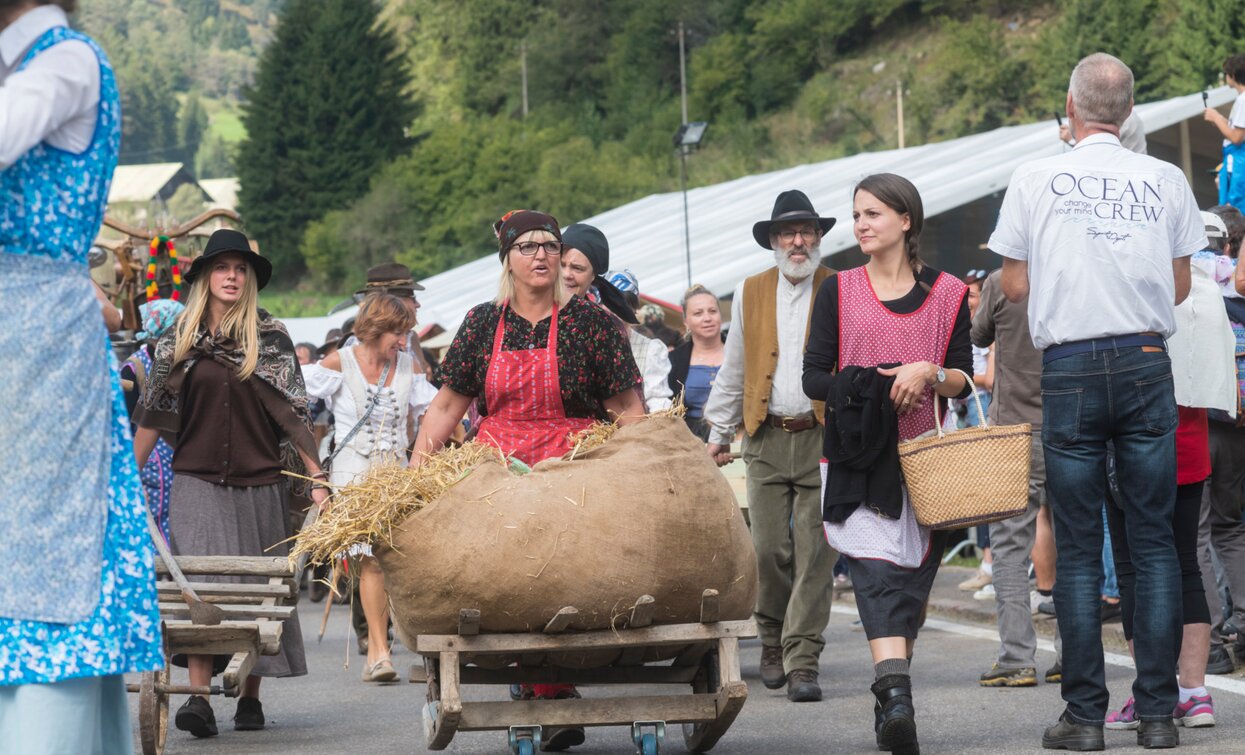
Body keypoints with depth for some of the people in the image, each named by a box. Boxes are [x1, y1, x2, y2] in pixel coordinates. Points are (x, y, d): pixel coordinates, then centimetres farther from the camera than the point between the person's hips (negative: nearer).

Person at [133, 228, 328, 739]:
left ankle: (250, 698, 14)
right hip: (197, 482, 0)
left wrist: (317, 477, -2)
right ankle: (198, 698, -19)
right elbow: (153, 415, 10)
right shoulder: (179, 341, 6)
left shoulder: (270, 338, 4)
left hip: (258, 484, 0)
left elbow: (294, 413, 2)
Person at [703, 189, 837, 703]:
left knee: (815, 554, -5)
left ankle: (802, 661, -2)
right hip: (766, 440, 2)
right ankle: (772, 641, 21)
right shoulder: (750, 293, 12)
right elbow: (732, 370, 19)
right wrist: (718, 431, 19)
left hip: (824, 435, -2)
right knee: (769, 549, -1)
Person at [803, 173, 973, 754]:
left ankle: (891, 700, -4)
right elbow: (814, 376, 5)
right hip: (857, 457, -1)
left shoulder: (947, 293, 8)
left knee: (912, 575, -4)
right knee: (876, 571, -10)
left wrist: (929, 373, -14)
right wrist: (863, 393, -13)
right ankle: (896, 693, -16)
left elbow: (965, 380, 7)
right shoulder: (839, 291, 8)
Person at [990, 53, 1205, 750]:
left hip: (1069, 371, -1)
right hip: (1146, 364, 1)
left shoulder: (1035, 181, 0)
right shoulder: (1166, 180, 3)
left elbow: (1016, 285, 4)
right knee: (1155, 542, 4)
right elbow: (1180, 286, 9)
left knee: (1078, 549, 3)